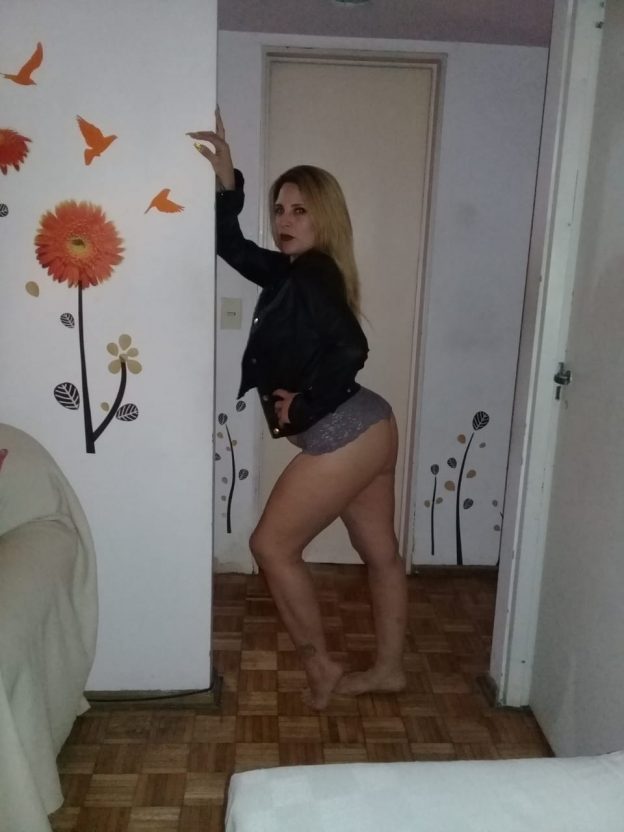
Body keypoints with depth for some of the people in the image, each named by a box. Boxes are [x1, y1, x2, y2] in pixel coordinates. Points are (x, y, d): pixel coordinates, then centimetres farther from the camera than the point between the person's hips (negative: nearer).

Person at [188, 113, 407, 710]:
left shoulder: (311, 275, -15)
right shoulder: (292, 272, 12)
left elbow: (350, 348, -26)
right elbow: (231, 246, 18)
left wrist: (305, 406, -16)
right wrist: (227, 181, 8)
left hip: (343, 437, -10)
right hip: (367, 428, 10)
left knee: (272, 546, 3)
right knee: (380, 553, 16)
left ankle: (320, 668, 15)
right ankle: (387, 669, 32)